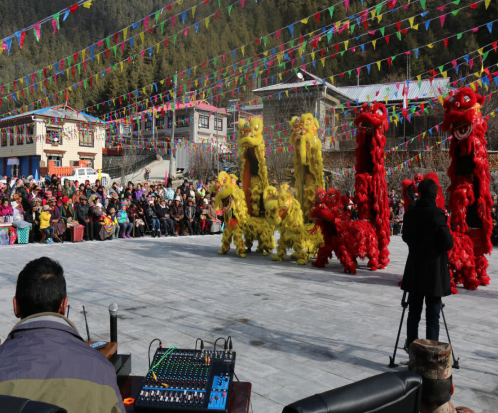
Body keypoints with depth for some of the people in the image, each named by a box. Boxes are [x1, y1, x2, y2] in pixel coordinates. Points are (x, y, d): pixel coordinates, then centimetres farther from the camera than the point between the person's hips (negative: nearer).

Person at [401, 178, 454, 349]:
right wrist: (449, 235, 3)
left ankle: (411, 345, 28)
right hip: (434, 272, -5)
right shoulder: (437, 214, -16)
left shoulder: (410, 214, 1)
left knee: (414, 312, 17)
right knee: (432, 315, 4)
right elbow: (448, 244, -15)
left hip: (414, 272, 5)